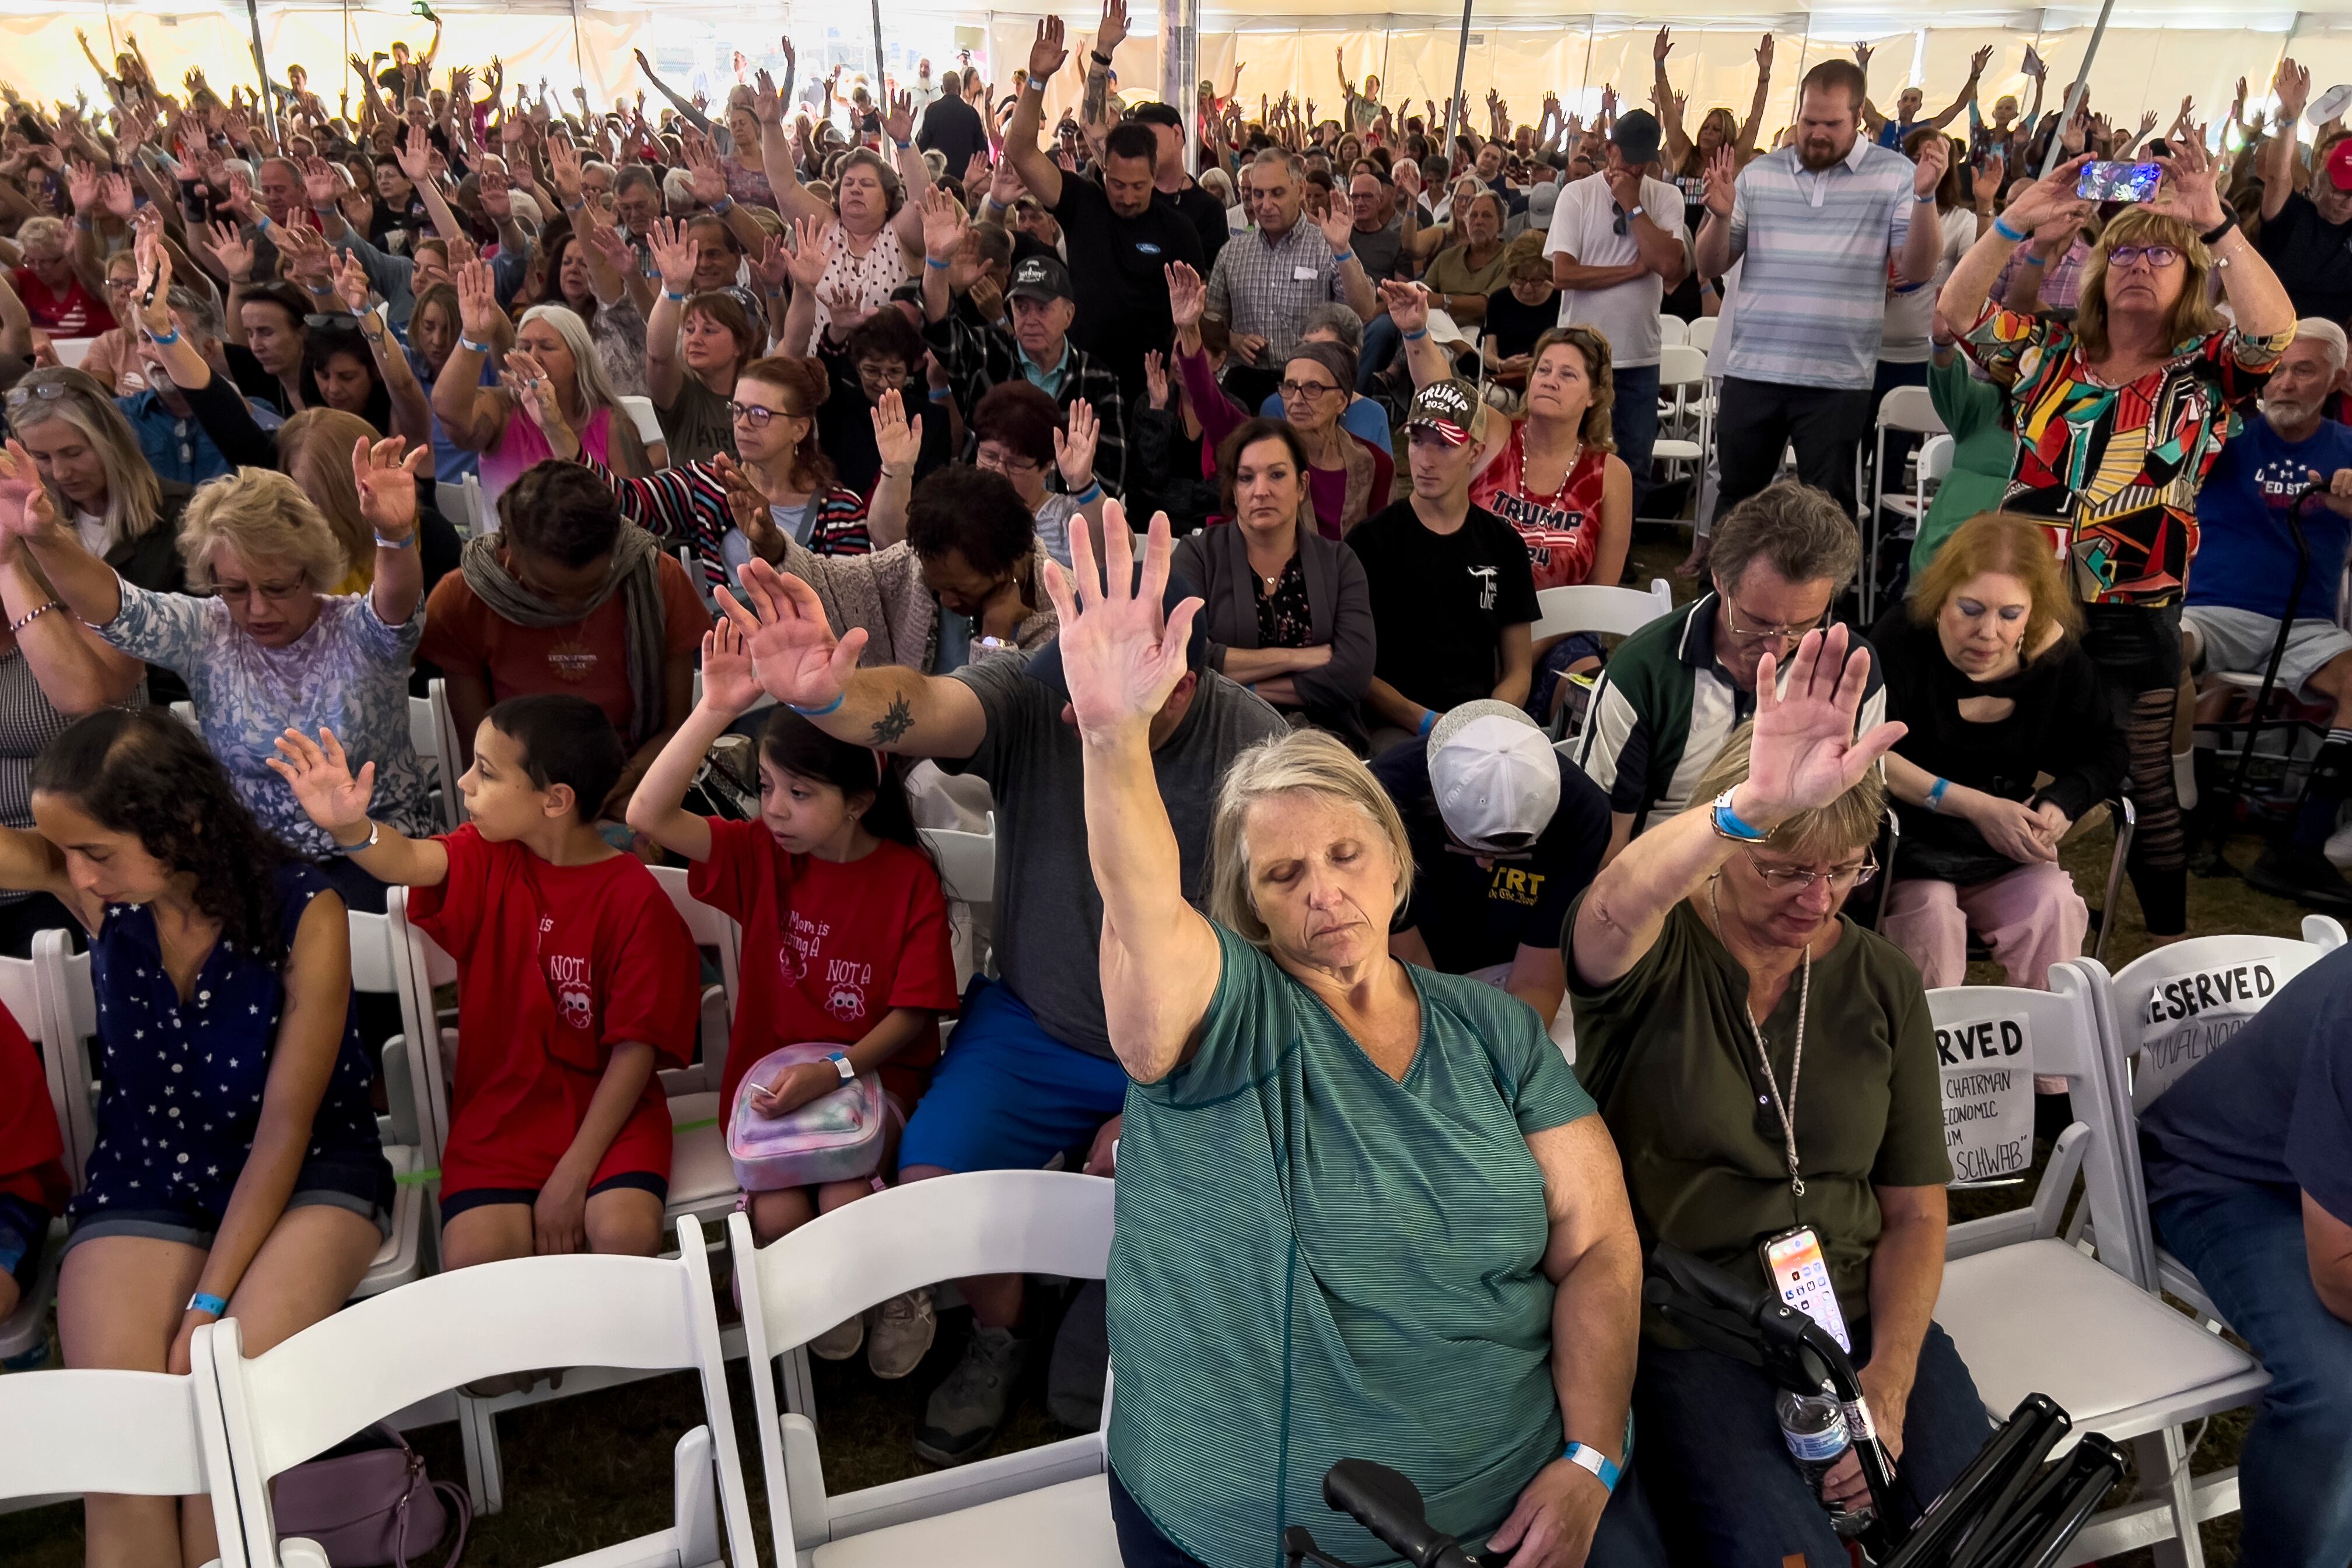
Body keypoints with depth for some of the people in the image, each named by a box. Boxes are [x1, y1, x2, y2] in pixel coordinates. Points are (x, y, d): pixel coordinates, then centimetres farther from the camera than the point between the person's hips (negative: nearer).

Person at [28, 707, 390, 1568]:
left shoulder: (302, 914, -18)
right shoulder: (86, 878, -7)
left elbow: (285, 1126, -15)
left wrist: (209, 1303, -17)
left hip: (304, 1176, -3)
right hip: (144, 1181, 3)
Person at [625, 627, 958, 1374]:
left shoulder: (909, 877, -9)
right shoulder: (760, 854, -2)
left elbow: (913, 1012, -8)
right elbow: (648, 815, -16)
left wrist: (834, 1073, -22)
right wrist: (715, 710, -25)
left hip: (874, 1069, -2)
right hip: (770, 1068, 2)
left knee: (845, 1206, -25)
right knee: (776, 1213, -21)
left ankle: (902, 1294, 10)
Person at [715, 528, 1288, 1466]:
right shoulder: (1032, 699, -16)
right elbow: (918, 710, -36)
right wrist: (825, 696, -62)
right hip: (1035, 1022, 2)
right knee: (931, 1179, -14)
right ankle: (999, 1337, 21)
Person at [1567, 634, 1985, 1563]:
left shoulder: (1883, 984, 5)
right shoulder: (1650, 956, -7)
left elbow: (1916, 1214, 7)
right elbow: (1616, 909, -35)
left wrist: (1887, 1388, -8)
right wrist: (1755, 805, -53)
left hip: (1860, 1315, 4)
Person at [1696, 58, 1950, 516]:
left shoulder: (1895, 174, 2)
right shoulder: (1757, 174, 8)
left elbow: (1917, 271, -4)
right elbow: (1710, 267, 8)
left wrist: (1924, 197, -18)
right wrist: (1721, 217, -12)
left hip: (1837, 379, -2)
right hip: (1751, 371, 2)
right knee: (1737, 502, 11)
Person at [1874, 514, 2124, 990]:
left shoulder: (2055, 654, -6)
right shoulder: (1904, 637, -21)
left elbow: (2105, 753, 4)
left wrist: (2062, 803, -17)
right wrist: (1972, 805, -29)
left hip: (2002, 855, 4)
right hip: (1902, 844, -4)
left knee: (2055, 906, -21)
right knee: (1932, 915, -30)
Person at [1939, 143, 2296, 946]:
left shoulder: (2206, 373, 2)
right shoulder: (2049, 354, 8)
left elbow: (2278, 331, -18)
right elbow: (1957, 309, -3)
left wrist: (2217, 224, -22)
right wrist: (2016, 222, -14)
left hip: (2133, 620, -2)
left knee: (2144, 792, 6)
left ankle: (2174, 957, 22)